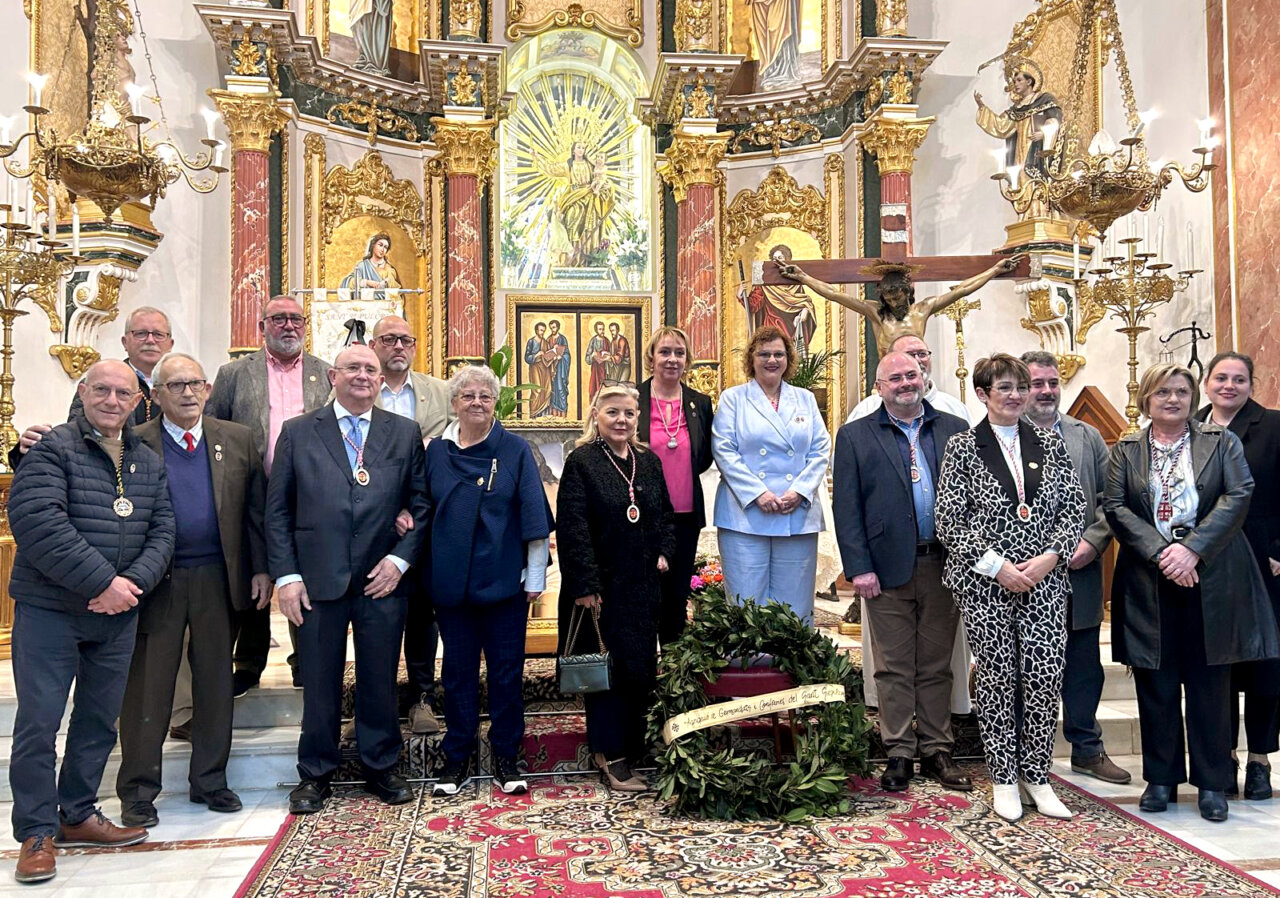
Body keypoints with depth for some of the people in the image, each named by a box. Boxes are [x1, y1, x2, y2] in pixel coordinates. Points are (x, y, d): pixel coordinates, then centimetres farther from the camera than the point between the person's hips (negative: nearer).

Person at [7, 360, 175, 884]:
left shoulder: (149, 464, 10)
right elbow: (39, 524, -19)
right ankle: (36, 833, 13)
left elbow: (162, 532, 5)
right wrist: (102, 581, -21)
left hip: (118, 613, 5)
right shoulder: (52, 450, -7)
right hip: (49, 610, -5)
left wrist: (133, 581, -13)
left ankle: (77, 816, 28)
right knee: (38, 721, 0)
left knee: (99, 721, 13)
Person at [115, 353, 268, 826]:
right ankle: (138, 791, 19)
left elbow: (256, 507, 7)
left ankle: (210, 780, 26)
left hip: (218, 580, 2)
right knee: (147, 686, 5)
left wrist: (260, 568, 2)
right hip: (155, 582, -2)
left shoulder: (237, 440, 6)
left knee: (216, 682, 11)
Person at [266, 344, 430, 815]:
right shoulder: (297, 432, 4)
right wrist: (286, 575, -4)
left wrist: (400, 558, -6)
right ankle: (315, 774, 26)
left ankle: (381, 768, 28)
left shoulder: (405, 433, 6)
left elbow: (420, 503, 5)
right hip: (318, 581, 0)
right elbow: (277, 510, 3)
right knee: (319, 683, 9)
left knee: (380, 680, 10)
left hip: (382, 580, 1)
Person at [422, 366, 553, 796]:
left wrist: (535, 578, -4)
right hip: (452, 581, 2)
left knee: (507, 670, 6)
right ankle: (458, 758, 22)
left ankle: (505, 758, 19)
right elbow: (422, 514, 11)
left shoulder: (515, 450, 0)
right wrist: (426, 574, 7)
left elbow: (535, 518, -1)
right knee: (457, 670, 9)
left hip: (504, 580, -2)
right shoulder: (437, 451, 6)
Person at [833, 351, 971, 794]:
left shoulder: (956, 430, 8)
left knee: (937, 666, 11)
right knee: (894, 669, 6)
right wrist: (859, 567, -9)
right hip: (888, 569, -1)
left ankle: (936, 752, 23)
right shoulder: (855, 436, 3)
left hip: (942, 566, 2)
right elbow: (847, 507, -1)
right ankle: (899, 754, 18)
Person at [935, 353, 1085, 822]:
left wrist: (1049, 558, -7)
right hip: (985, 584, -2)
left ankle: (1036, 775, 17)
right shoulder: (962, 448, 0)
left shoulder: (1050, 445, 10)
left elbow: (1074, 508, 8)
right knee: (997, 677, 4)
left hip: (1044, 580, 3)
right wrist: (997, 566, -12)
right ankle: (1004, 779, 19)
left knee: (1045, 676, 0)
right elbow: (949, 521, -5)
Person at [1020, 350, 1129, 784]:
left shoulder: (1088, 437, 11)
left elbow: (1109, 499, 8)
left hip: (1080, 571, 4)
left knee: (1084, 667, 12)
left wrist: (1092, 542, -8)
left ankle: (1087, 749, 27)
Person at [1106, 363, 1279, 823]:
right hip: (1149, 582, 1)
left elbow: (1239, 496, -4)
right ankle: (1161, 777, 18)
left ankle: (1212, 783, 16)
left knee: (1209, 683, 5)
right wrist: (1160, 553, -14)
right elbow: (1115, 507, -1)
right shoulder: (1125, 451, 8)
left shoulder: (1222, 441, 8)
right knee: (1156, 684, 6)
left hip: (1212, 580, 0)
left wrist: (1192, 549, -15)